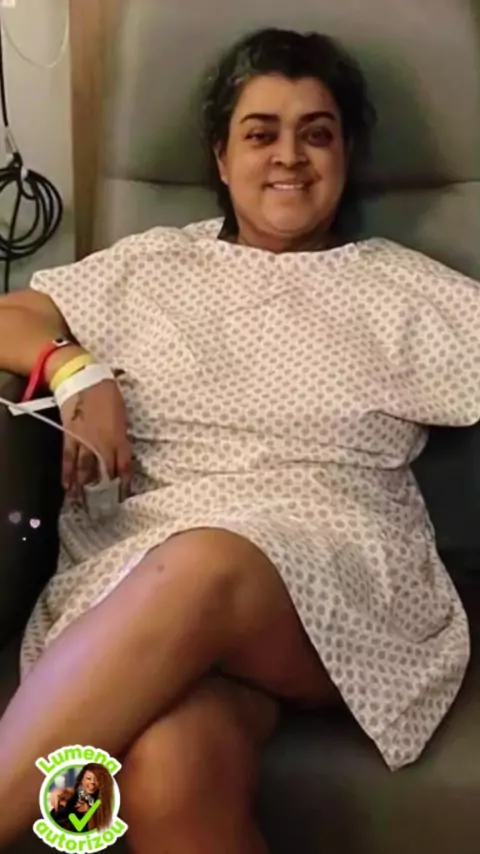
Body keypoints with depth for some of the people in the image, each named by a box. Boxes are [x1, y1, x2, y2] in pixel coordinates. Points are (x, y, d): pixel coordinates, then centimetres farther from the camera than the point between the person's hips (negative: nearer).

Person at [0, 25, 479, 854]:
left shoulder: (405, 290, 16)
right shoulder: (149, 266, 19)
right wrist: (76, 369, 0)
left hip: (342, 589, 0)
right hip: (142, 577, 0)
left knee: (201, 571, -37)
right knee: (166, 776, -35)